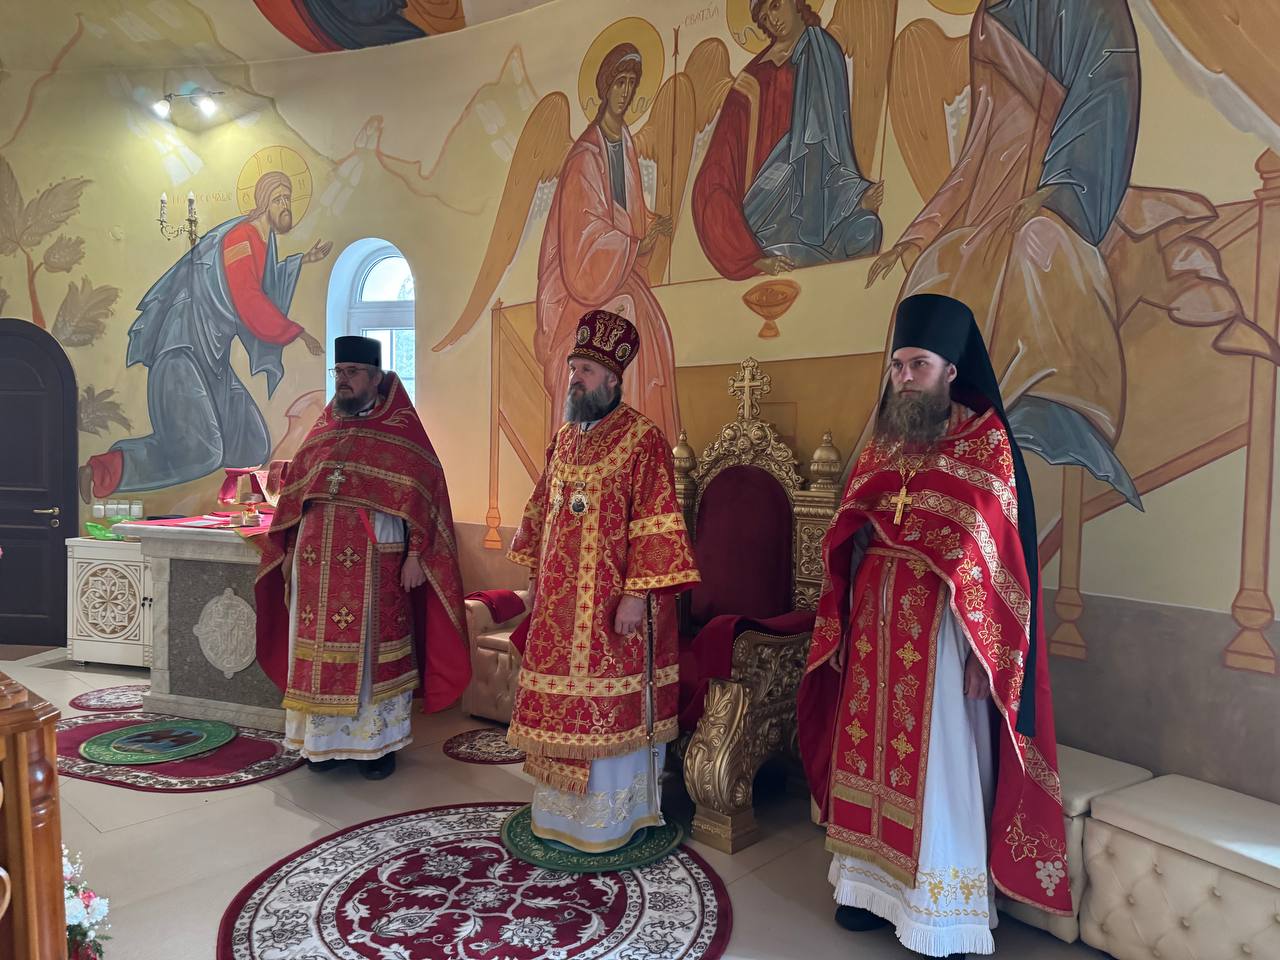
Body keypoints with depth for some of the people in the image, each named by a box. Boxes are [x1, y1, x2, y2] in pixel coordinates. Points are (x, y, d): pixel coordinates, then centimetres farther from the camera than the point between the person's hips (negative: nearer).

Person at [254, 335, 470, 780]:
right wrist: (289, 550, 12)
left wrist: (415, 555, -12)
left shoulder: (401, 431, -2)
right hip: (318, 567, 5)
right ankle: (325, 738, 23)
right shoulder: (321, 432, 13)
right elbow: (294, 493, 17)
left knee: (373, 651, 3)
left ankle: (379, 741, 16)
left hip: (376, 567, -4)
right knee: (321, 651, 9)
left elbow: (423, 494, -7)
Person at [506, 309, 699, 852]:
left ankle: (608, 817, 19)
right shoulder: (564, 439, 12)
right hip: (559, 601, 7)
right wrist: (535, 578, 16)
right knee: (562, 702, 14)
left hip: (612, 603, -7)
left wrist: (637, 594, -21)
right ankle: (561, 806, 30)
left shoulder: (643, 439, -11)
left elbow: (654, 524, -16)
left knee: (609, 705, 3)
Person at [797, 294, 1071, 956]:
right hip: (877, 621, 5)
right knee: (874, 751, 10)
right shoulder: (884, 441, 11)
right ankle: (879, 886, 28)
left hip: (941, 626, -5)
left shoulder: (986, 440, -6)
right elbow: (849, 537, 15)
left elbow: (997, 550, -10)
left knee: (941, 764, 1)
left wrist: (980, 651, -15)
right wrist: (847, 623, 10)